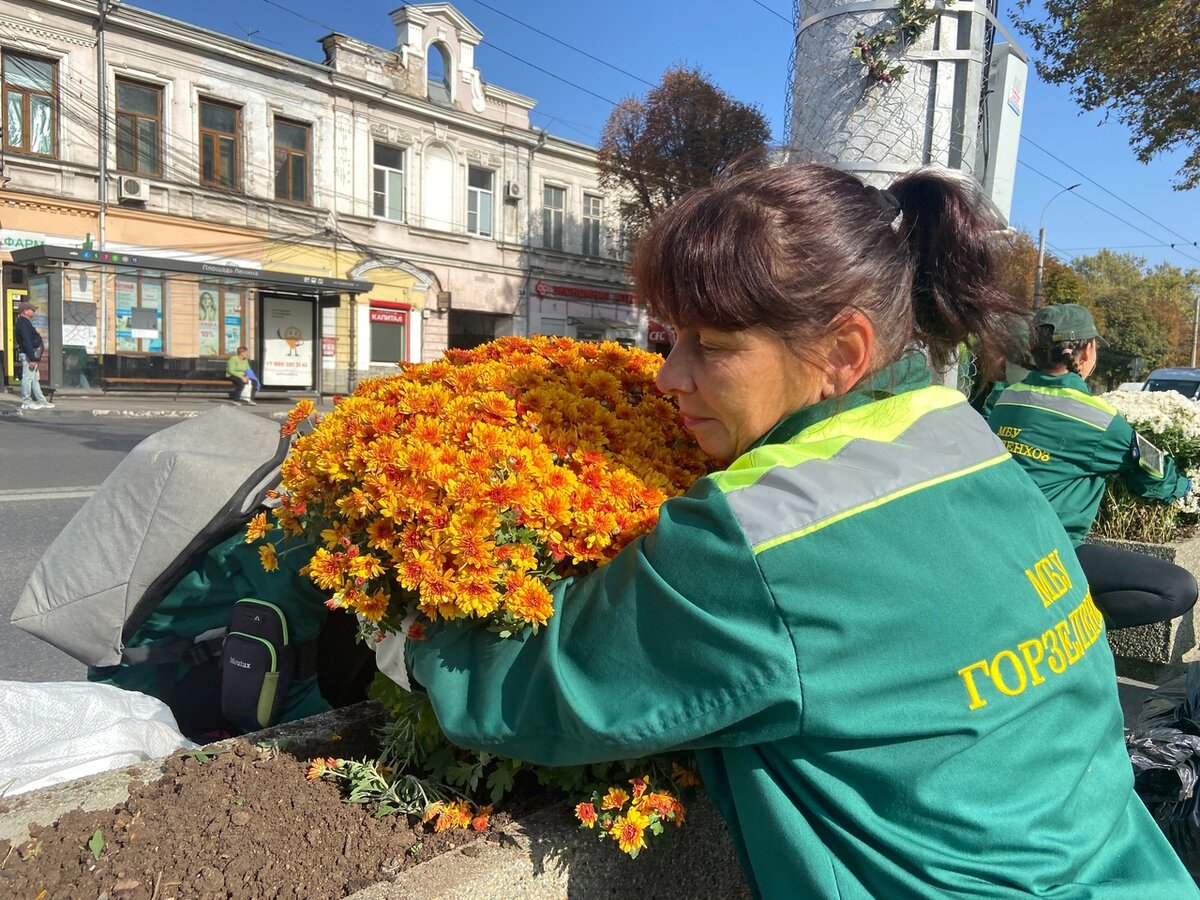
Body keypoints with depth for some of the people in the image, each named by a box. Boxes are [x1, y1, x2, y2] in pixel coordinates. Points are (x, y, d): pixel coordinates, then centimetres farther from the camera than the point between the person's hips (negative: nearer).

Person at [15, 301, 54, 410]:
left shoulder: (26, 322, 18)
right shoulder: (23, 323, -13)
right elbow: (26, 341, -21)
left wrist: (36, 357, 17)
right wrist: (32, 358, -25)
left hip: (33, 354, 11)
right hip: (28, 355, -11)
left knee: (35, 379, 12)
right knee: (28, 378, -6)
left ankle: (42, 401, 18)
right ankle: (26, 402, -2)